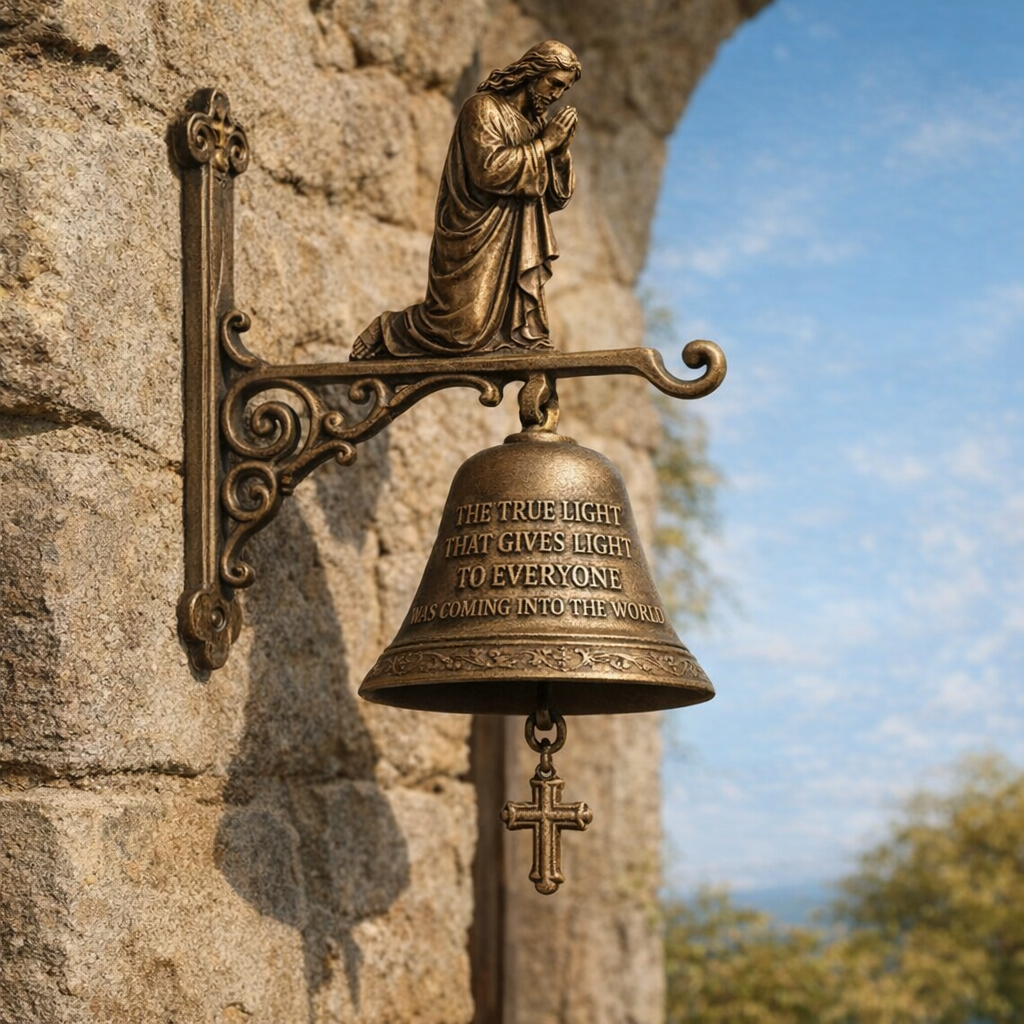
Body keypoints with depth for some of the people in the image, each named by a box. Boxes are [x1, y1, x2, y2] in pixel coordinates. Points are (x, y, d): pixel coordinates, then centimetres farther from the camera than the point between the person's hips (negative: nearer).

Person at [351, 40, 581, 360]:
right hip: (476, 245, -8)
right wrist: (543, 144, -13)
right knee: (462, 331, -15)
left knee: (524, 337, -3)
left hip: (515, 255, 8)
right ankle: (381, 335, 8)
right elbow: (489, 169, -20)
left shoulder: (535, 124, 17)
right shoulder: (483, 109, -5)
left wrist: (560, 149, -2)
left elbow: (557, 197, 14)